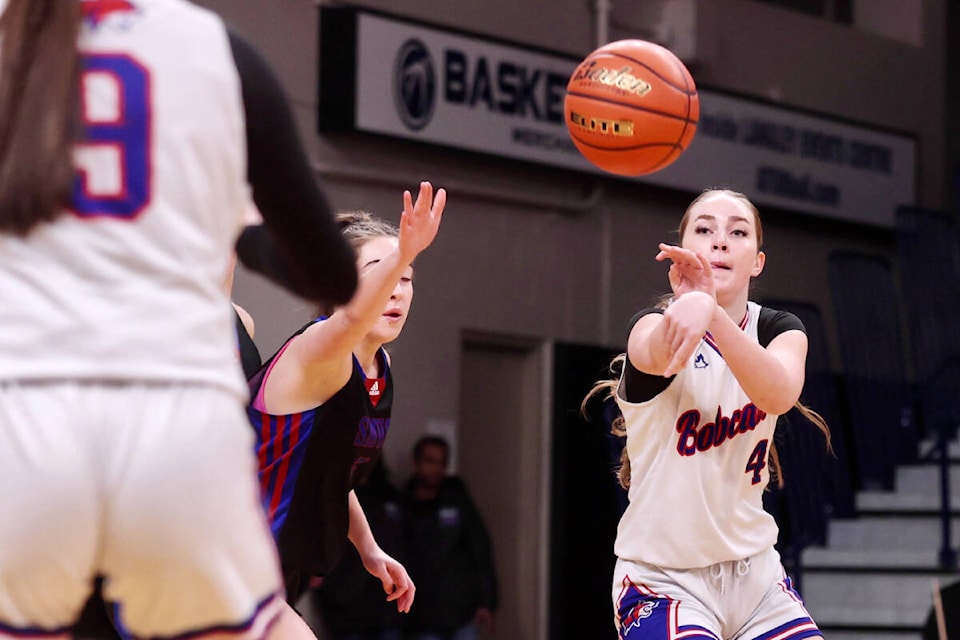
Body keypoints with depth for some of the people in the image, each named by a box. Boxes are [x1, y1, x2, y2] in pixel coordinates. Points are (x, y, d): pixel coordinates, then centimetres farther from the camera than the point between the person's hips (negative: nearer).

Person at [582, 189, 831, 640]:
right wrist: (691, 304, -60)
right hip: (663, 580, -4)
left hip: (755, 572, 5)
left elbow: (779, 394, -23)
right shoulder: (654, 324, -9)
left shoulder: (779, 330, 2)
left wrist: (712, 314, -42)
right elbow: (655, 353, -36)